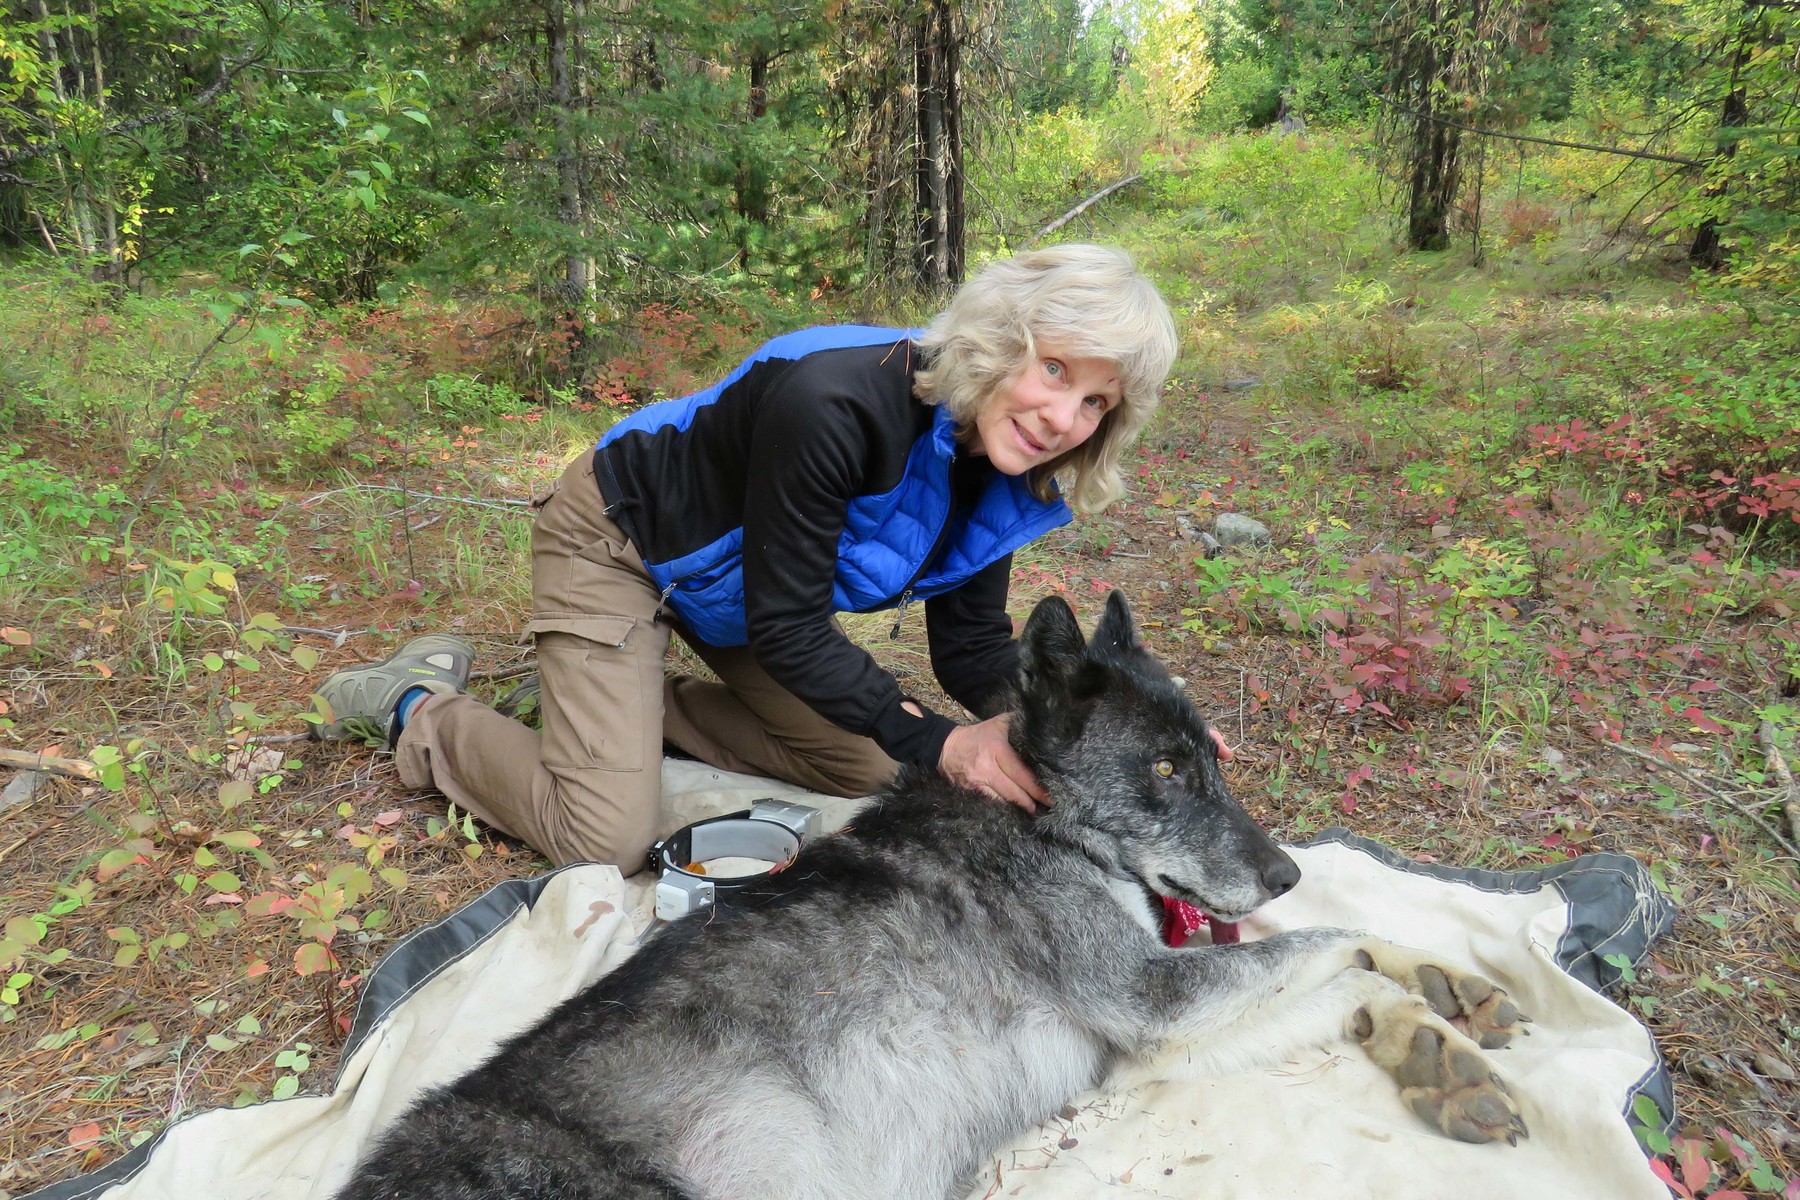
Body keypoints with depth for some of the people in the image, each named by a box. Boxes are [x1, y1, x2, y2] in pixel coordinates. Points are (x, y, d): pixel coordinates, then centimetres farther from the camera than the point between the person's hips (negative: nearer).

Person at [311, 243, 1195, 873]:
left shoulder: (1002, 477, -13)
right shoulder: (834, 400, -38)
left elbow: (973, 646, -8)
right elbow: (787, 627, -30)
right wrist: (935, 742, -34)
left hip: (732, 580, 8)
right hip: (619, 538, -7)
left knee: (864, 769, 6)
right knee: (607, 841, -12)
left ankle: (641, 703, 18)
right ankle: (417, 709, 13)